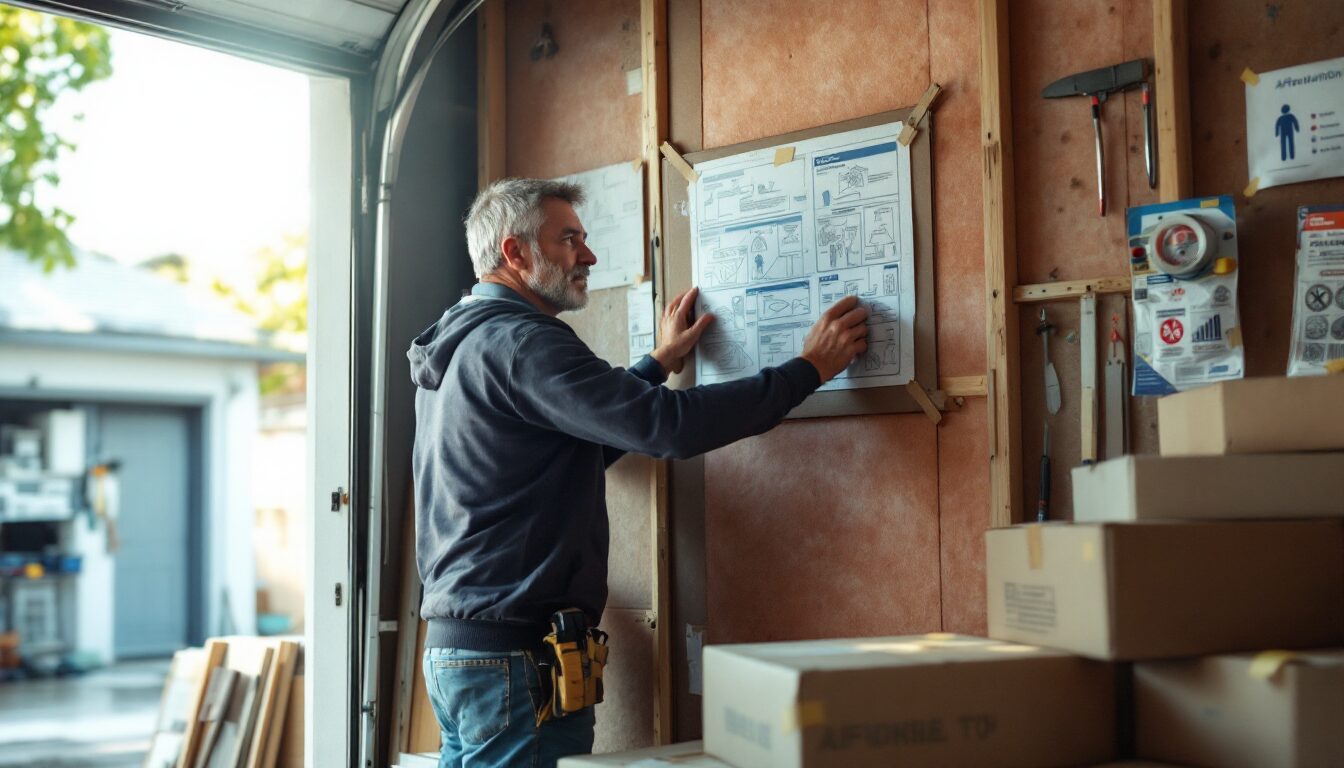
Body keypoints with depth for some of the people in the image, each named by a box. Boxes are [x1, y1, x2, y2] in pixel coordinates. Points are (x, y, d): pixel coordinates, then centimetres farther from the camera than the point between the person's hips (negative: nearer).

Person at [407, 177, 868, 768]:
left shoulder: (458, 345, 16)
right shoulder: (517, 342, -16)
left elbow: (578, 450, 24)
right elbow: (669, 427, -25)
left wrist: (660, 363, 23)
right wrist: (810, 368, -16)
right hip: (514, 652, -10)